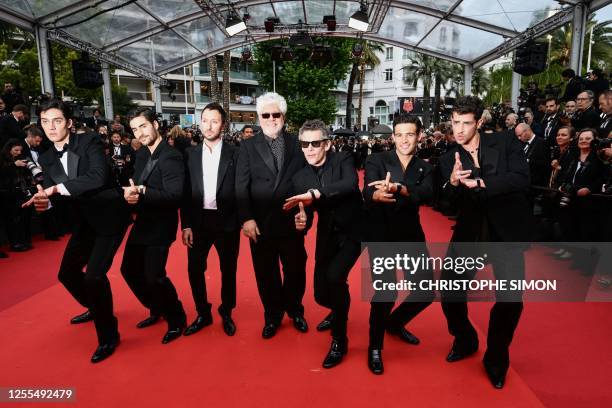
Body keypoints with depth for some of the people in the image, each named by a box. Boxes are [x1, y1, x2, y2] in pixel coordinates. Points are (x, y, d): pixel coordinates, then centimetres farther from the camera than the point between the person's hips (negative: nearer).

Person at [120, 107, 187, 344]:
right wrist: (131, 193, -12)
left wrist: (142, 193, -30)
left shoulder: (171, 157, -18)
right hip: (142, 223, 9)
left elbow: (174, 194, -26)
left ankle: (177, 319, 16)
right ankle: (157, 309, 37)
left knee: (154, 276, -8)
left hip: (160, 226, -9)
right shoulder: (141, 154, 9)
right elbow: (137, 186, 10)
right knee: (129, 270, 16)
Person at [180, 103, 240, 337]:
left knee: (228, 270, 11)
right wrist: (186, 224, -2)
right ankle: (203, 314, 28)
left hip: (226, 221, -2)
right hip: (198, 221, 2)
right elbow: (186, 192, 3)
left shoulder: (234, 153, -3)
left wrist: (241, 219, -10)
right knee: (195, 269, 8)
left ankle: (226, 313, 31)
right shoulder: (191, 154, 5)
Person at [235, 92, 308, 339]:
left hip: (291, 220, 1)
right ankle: (272, 316, 33)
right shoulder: (248, 146, 2)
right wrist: (246, 218, -11)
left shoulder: (296, 143, 4)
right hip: (260, 222, 0)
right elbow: (241, 186, -4)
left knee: (295, 269, 13)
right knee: (266, 273, 12)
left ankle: (295, 311, 38)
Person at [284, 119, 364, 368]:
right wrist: (301, 222, -28)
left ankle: (339, 340, -3)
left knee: (334, 277, -26)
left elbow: (351, 184, -36)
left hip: (353, 231, -4)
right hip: (327, 236, 5)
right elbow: (306, 215, -4)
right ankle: (338, 311, 46)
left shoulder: (343, 161, -14)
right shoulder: (300, 177, -4)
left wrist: (315, 193, -43)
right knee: (321, 294, 6)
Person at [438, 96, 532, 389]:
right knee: (450, 292, 1)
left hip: (507, 230, -2)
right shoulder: (448, 160, 3)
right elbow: (452, 204, -8)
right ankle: (465, 341, 31)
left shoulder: (506, 143, -2)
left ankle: (496, 358, 24)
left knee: (511, 299, -2)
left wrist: (481, 184, -21)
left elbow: (522, 179, -16)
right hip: (470, 231, 2)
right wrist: (452, 183, -29)